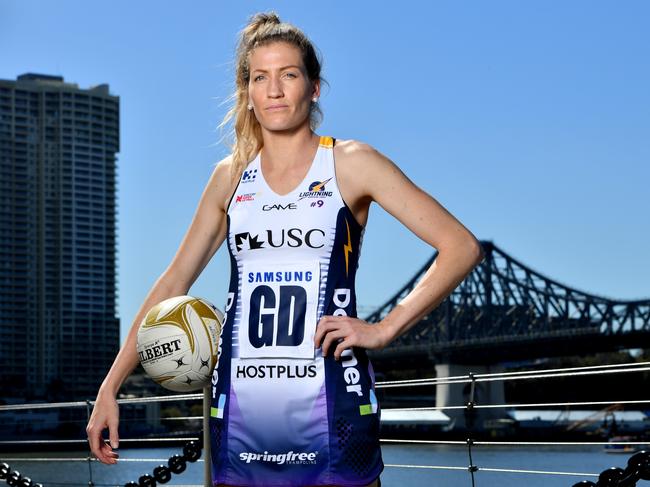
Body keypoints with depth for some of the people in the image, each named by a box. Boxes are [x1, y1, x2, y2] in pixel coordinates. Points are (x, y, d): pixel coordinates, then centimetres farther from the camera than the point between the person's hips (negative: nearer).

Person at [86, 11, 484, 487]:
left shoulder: (350, 164, -1)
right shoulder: (231, 176, 11)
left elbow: (462, 247, -5)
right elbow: (173, 284, 16)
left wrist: (385, 328, -14)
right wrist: (110, 387, 12)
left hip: (329, 410, -3)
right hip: (239, 411, 4)